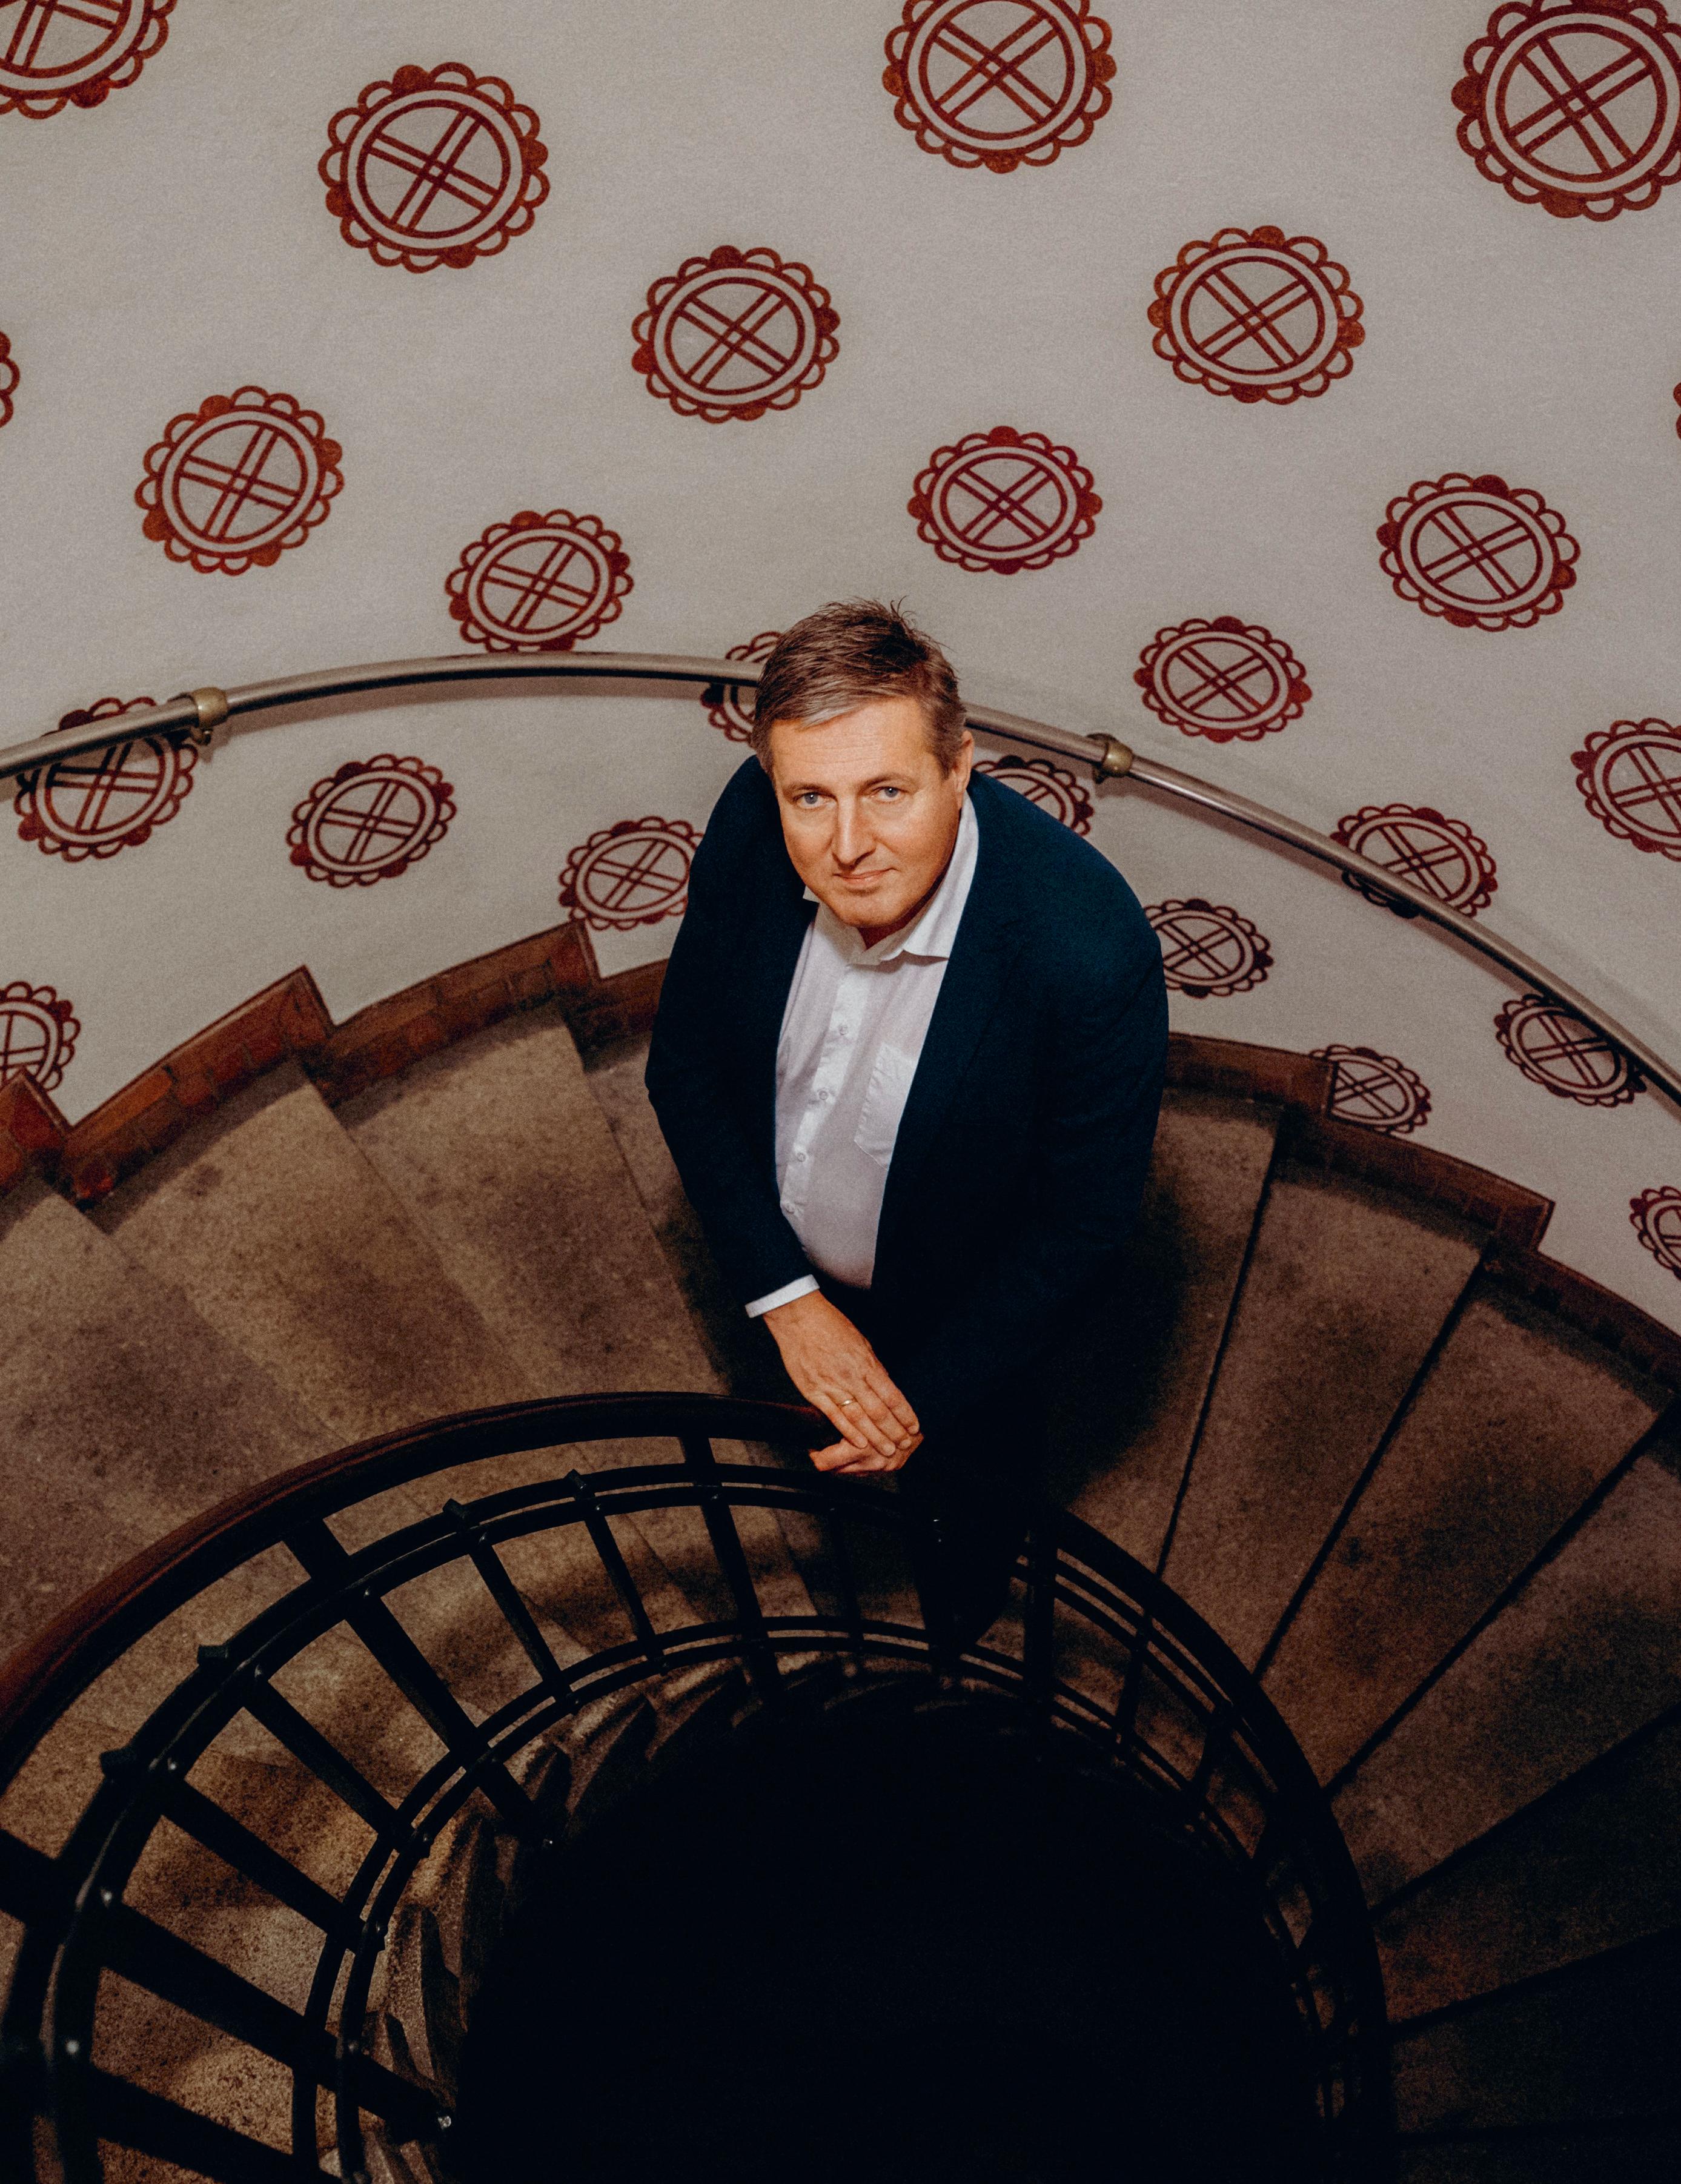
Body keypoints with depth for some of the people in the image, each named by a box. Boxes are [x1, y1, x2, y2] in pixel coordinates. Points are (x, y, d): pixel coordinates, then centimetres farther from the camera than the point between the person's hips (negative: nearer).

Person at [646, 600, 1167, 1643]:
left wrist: (931, 1394, -20)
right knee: (827, 1438, 35)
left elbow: (1081, 1229, -26)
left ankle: (968, 1616, 68)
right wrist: (787, 1299, -22)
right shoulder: (750, 825, -29)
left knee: (966, 1471, 31)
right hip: (787, 1266, 3)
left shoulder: (1090, 949, -41)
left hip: (958, 1310, -3)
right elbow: (684, 1067, -15)